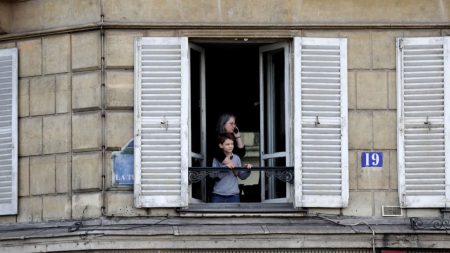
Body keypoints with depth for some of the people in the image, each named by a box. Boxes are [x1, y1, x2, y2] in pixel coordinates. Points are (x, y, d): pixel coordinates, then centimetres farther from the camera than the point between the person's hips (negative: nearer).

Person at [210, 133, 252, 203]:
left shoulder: (236, 158, 6)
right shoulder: (217, 159, -1)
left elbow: (241, 175, 9)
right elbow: (212, 174, -13)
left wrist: (247, 170, -11)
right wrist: (225, 168, -23)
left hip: (233, 195, 1)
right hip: (218, 195, -1)